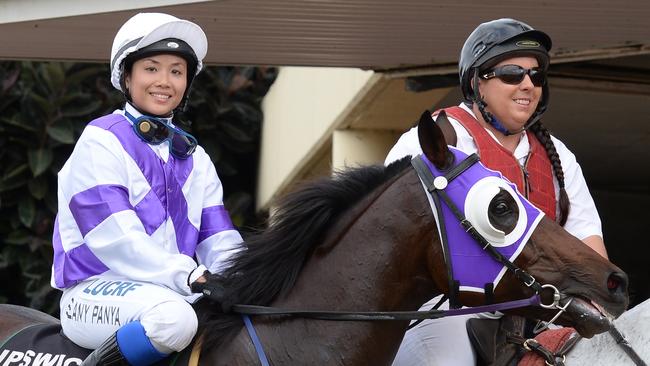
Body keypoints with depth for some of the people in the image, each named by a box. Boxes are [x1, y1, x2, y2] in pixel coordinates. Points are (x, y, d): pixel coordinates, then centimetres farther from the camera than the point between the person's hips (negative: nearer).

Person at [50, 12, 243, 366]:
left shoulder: (195, 159, 18)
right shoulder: (100, 142, -4)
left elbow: (220, 242, 10)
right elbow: (115, 237, -16)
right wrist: (190, 278, -27)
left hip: (173, 290, 7)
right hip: (95, 291, -7)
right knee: (173, 317, -38)